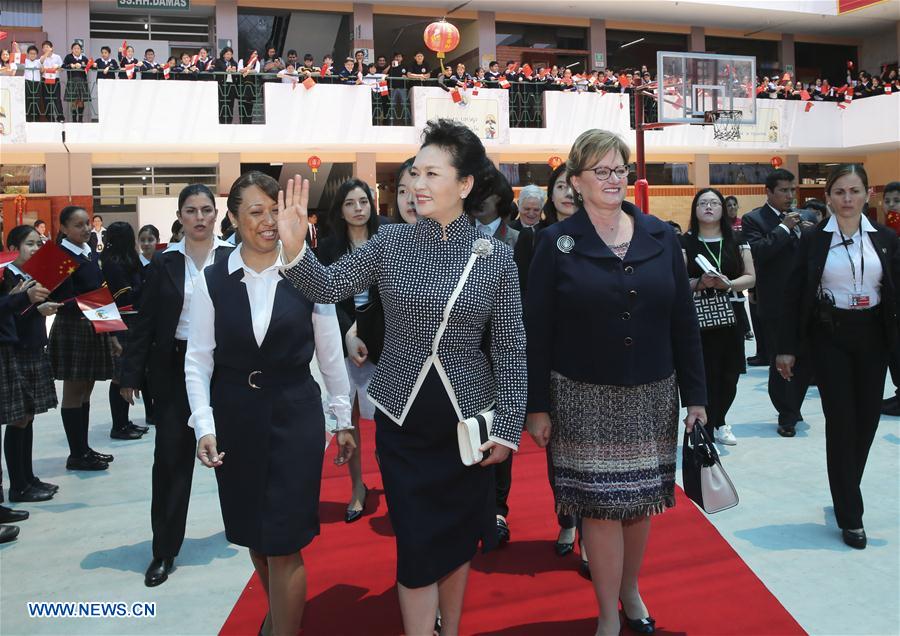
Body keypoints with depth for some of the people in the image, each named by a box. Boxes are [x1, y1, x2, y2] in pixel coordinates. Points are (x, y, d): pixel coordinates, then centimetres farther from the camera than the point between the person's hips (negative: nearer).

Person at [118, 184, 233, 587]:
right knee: (171, 459, 2)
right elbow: (146, 323, 2)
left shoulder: (233, 258, -1)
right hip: (175, 368, 1)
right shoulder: (165, 263, 2)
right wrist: (131, 374, 0)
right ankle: (164, 550, 12)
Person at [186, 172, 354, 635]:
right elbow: (198, 360, -1)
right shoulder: (212, 281, -2)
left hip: (295, 414, -2)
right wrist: (205, 427, -10)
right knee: (253, 535, 18)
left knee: (284, 543, -2)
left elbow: (330, 354, 2)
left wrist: (343, 420, 6)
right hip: (235, 416, 2)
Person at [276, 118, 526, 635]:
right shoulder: (391, 241, -3)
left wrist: (508, 429, -5)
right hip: (401, 418, 0)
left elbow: (511, 348, -3)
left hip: (468, 418, 0)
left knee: (457, 538, 16)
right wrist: (295, 249, -24)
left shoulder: (496, 255, -6)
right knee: (416, 545, 4)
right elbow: (328, 287, -5)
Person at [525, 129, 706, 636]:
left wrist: (696, 395, 2)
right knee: (600, 504, 2)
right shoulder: (557, 243, -4)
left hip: (651, 396, 3)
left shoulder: (661, 237, 4)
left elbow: (684, 321, 5)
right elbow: (538, 331, -5)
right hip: (585, 398, -3)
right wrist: (538, 406, -7)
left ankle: (631, 591, 37)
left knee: (641, 500, 14)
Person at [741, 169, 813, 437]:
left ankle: (792, 409, 29)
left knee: (805, 359, 10)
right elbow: (757, 252, -21)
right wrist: (784, 228, -18)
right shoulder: (753, 219, -5)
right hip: (776, 304, -5)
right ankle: (787, 416, 16)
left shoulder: (799, 217, 12)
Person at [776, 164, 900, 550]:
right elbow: (794, 295, -2)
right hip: (829, 338, -3)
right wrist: (786, 348, -5)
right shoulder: (814, 240, -2)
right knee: (841, 421, -3)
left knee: (867, 418, 7)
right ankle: (850, 516, 6)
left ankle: (846, 492, 31)